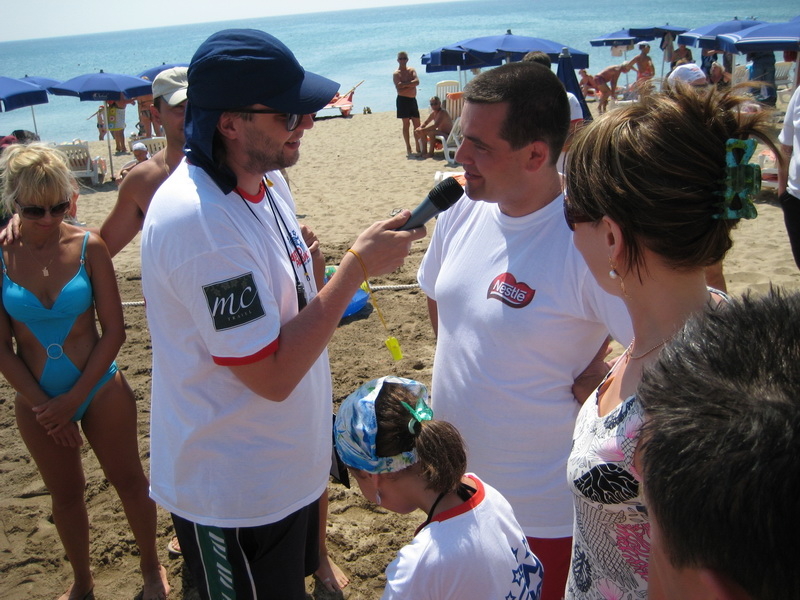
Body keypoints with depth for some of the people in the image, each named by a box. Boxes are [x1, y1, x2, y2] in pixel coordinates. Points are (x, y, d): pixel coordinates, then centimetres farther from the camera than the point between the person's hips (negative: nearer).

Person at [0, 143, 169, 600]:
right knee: (65, 493, 19)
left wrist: (75, 398, -12)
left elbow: (113, 331, -10)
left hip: (100, 390, -1)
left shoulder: (88, 246, -13)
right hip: (37, 400, 2)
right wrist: (45, 406, -9)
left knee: (129, 481, 14)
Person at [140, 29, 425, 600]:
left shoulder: (266, 178, 1)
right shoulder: (198, 219, -29)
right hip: (234, 494, -9)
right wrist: (357, 266, -25)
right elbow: (271, 375, -28)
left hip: (288, 462, 9)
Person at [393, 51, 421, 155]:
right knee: (406, 124, -3)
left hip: (412, 99, 5)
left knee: (417, 123, 5)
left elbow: (417, 81, -8)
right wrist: (411, 85, -11)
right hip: (403, 100, -5)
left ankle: (418, 147, 13)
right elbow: (399, 89, -16)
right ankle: (408, 148, 3)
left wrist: (405, 84, -16)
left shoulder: (412, 70, 10)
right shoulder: (396, 74, -5)